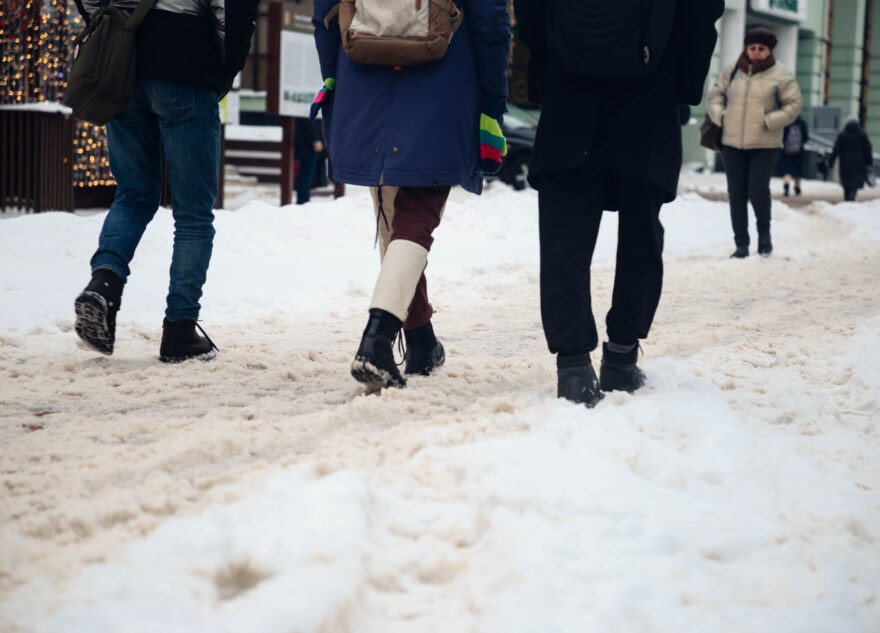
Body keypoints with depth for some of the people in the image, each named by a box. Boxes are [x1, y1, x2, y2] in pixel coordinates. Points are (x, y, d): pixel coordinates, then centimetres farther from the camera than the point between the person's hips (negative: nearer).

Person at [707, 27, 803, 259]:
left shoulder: (780, 75, -2)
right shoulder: (732, 72, 7)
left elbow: (794, 104, -2)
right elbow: (716, 94, 17)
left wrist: (770, 121, -12)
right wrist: (719, 115, -1)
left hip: (765, 146, -3)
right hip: (732, 144, 3)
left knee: (758, 191, -12)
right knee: (736, 194, 4)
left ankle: (764, 233, 15)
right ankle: (741, 244, 13)